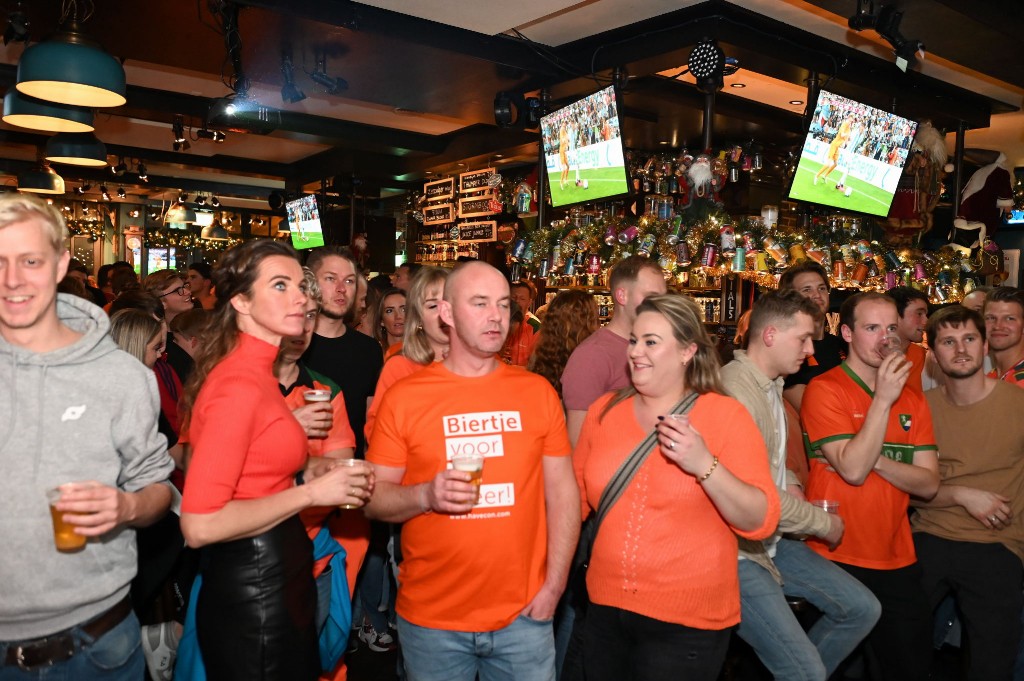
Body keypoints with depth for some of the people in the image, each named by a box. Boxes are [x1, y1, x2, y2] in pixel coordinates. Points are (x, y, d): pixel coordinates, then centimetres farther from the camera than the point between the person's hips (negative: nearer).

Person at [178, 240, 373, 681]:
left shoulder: (254, 370, 6)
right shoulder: (239, 385, -22)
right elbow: (200, 524, -25)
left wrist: (307, 475, 3)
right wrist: (310, 492, -19)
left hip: (276, 580, 9)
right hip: (251, 592, -9)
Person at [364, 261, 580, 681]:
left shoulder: (537, 392, 1)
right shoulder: (403, 397, -4)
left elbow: (562, 492, 3)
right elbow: (373, 498, -2)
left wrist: (554, 585, -3)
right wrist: (425, 495, -20)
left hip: (523, 615, 1)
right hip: (430, 619, -1)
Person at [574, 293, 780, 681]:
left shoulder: (725, 415, -9)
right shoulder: (603, 412, 1)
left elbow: (761, 522, -15)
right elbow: (575, 497, 12)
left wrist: (705, 466, -27)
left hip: (688, 624, -3)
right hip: (605, 610, 4)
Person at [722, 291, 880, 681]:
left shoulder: (771, 385, 11)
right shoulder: (733, 390, -23)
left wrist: (788, 485, 3)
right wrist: (825, 522, -9)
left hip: (771, 541, 10)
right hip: (738, 551, -10)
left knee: (862, 609, 11)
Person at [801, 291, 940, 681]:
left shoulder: (912, 399, 8)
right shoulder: (825, 389, -11)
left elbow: (928, 485, 0)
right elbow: (853, 470, -20)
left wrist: (873, 458, -16)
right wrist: (883, 399, -21)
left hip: (897, 561, 6)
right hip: (837, 559, -5)